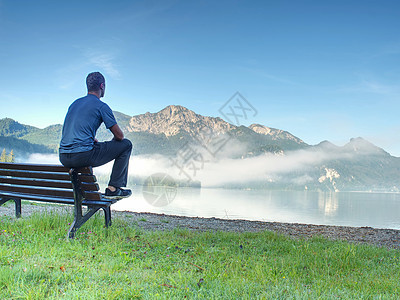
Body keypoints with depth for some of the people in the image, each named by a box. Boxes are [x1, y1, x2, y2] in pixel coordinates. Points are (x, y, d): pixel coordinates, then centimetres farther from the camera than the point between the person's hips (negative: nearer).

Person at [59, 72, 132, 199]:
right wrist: (111, 143, 23)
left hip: (63, 158, 8)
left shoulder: (75, 103, 20)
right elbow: (119, 135, 0)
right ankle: (113, 188, 7)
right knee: (126, 145, 6)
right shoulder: (101, 106, -3)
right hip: (83, 156, -8)